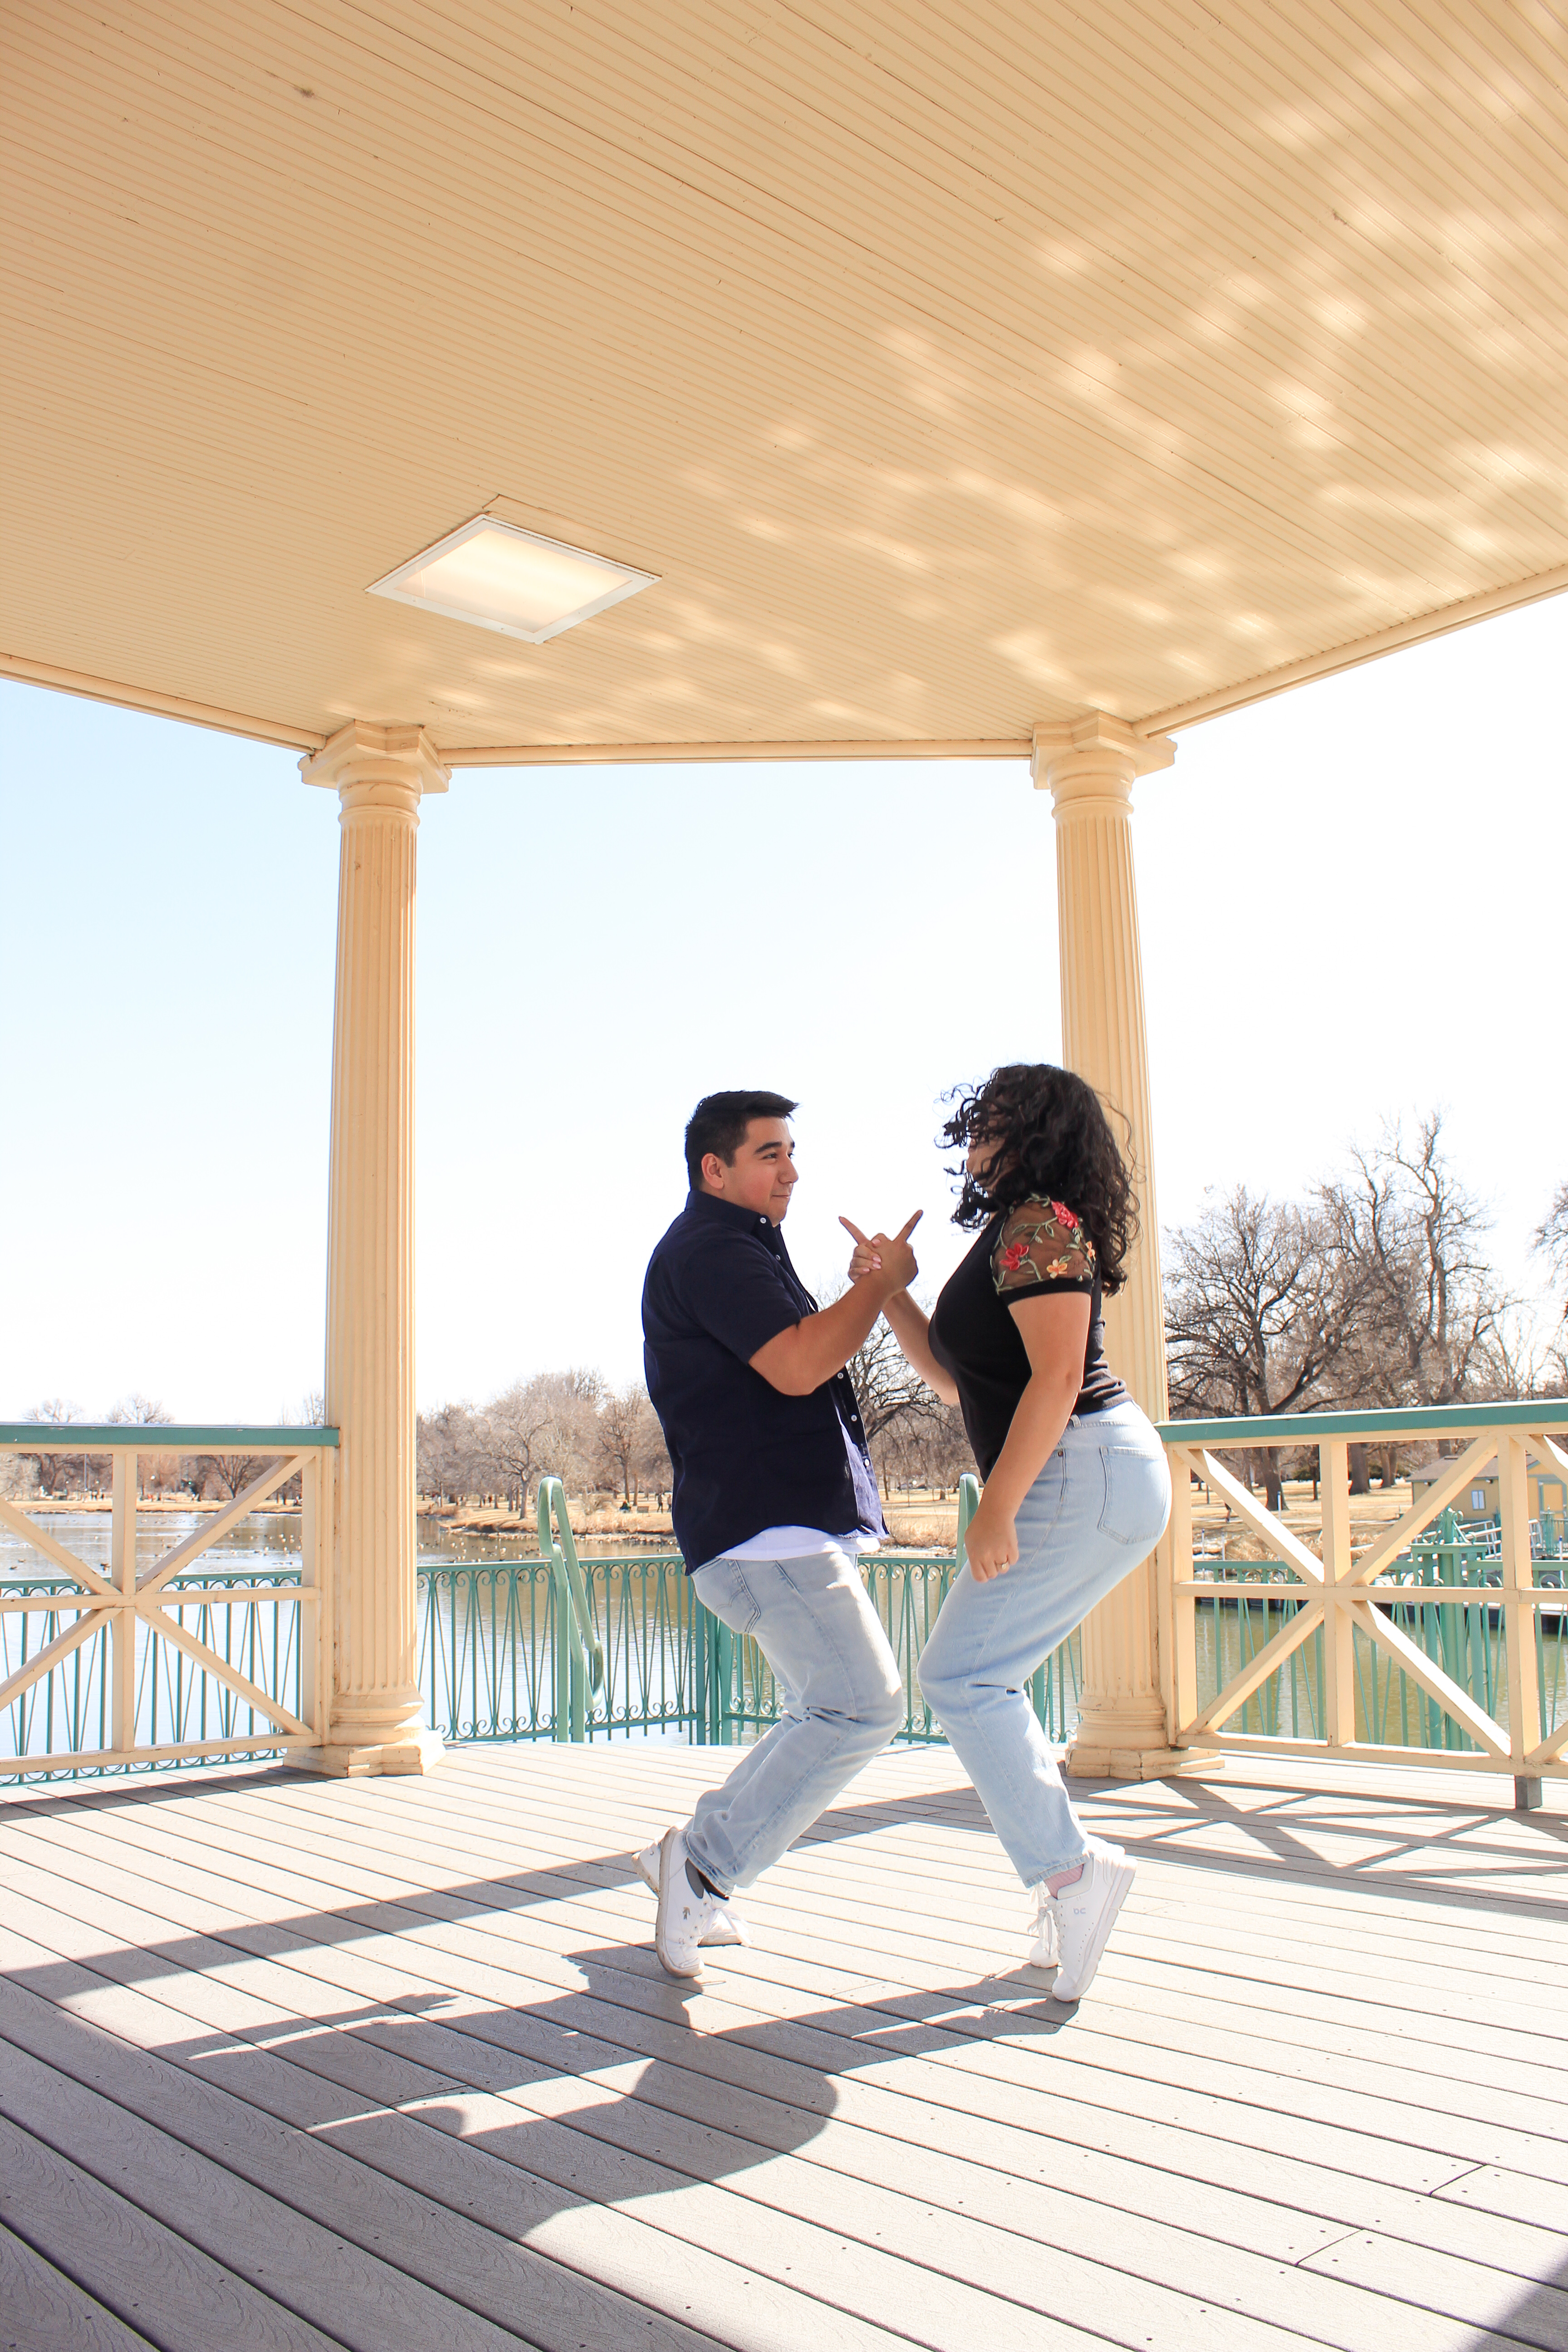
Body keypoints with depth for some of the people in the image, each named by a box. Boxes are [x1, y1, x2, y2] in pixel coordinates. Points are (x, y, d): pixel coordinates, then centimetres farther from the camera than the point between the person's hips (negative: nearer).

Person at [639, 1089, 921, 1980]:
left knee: (828, 1716, 14)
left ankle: (699, 1859, 18)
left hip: (800, 1523, 11)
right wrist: (882, 1280, -11)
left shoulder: (741, 1250, 24)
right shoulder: (708, 1250, -11)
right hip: (766, 1528, -11)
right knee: (864, 1707, -14)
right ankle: (704, 1867, -5)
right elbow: (798, 1365, -22)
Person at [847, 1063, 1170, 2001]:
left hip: (1083, 1474, -10)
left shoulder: (1036, 1226, -13)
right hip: (1092, 1480, 10)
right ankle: (1068, 1881, 17)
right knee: (984, 1680, 13)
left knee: (961, 1677, -7)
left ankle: (1069, 1866, -4)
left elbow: (1057, 1376, -22)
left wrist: (997, 1509, -23)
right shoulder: (1012, 1233, 19)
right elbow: (954, 1375, 21)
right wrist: (888, 1288, 12)